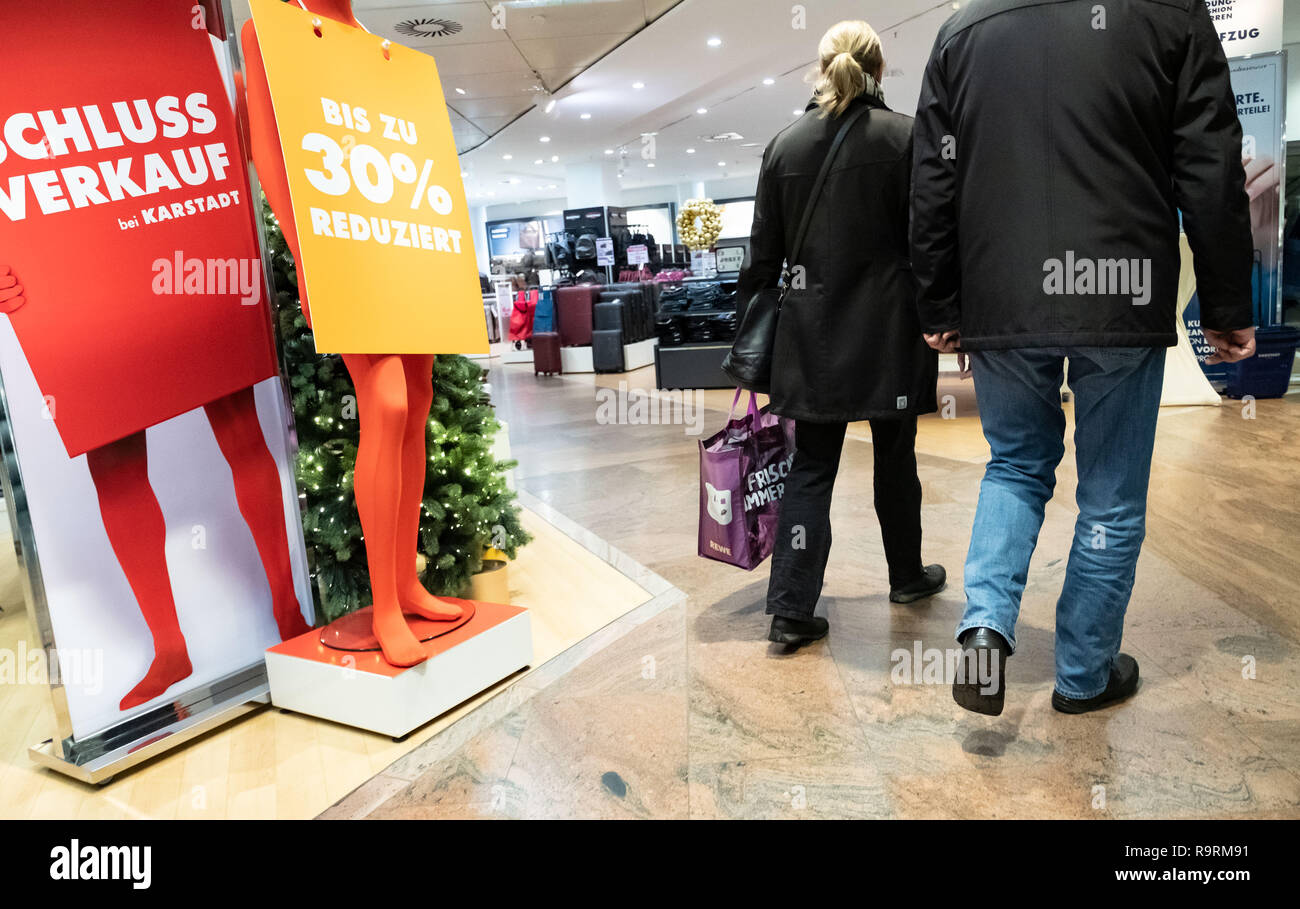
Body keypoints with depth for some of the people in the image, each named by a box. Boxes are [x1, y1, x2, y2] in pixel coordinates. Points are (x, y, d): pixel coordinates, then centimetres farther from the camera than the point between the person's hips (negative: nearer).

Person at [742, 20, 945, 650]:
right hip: (889, 326, -1)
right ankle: (907, 576, 33)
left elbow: (765, 250, 5)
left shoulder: (785, 144, 3)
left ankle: (791, 609, 1)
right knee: (894, 456, 14)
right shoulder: (904, 136, -3)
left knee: (811, 465, 5)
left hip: (813, 327, 2)